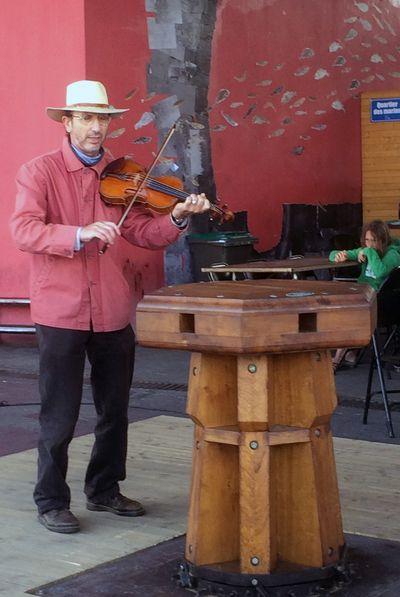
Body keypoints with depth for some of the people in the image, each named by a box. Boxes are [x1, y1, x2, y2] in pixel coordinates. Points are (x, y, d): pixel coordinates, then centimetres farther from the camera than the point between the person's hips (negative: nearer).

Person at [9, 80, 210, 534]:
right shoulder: (39, 172, -4)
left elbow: (143, 233, 5)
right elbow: (23, 230, -18)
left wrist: (177, 218, -13)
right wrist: (80, 234, -31)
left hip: (113, 313, 5)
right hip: (61, 312, -5)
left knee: (115, 411, 15)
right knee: (60, 416, 2)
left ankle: (104, 491, 32)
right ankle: (51, 501, 18)